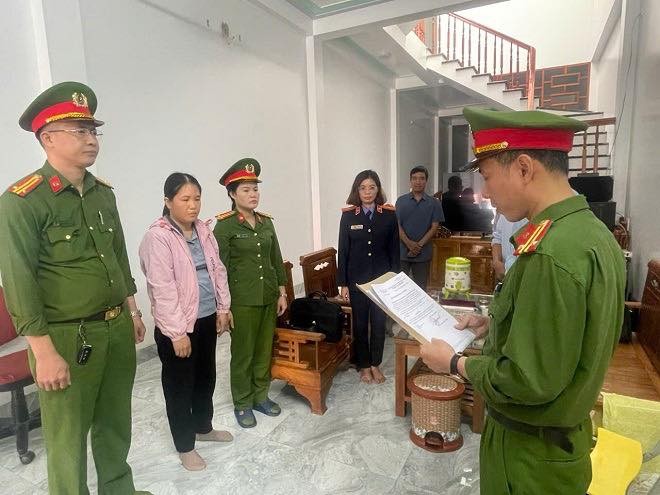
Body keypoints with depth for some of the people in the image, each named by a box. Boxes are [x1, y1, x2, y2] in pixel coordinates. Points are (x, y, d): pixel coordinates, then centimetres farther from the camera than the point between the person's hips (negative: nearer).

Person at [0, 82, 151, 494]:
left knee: (116, 422, 21)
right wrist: (45, 353, -17)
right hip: (67, 337, -6)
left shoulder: (104, 193, 7)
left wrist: (132, 310, 16)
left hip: (117, 329, 7)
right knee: (68, 436, 10)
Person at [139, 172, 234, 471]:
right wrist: (177, 333, -20)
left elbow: (218, 270, 12)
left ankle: (203, 427, 43)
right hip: (177, 326, -7)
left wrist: (223, 307, 9)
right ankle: (185, 446, 29)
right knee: (180, 385, 10)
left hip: (207, 318, 7)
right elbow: (163, 290, -20)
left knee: (206, 377, 21)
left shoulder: (203, 230, 5)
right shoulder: (157, 237, -17)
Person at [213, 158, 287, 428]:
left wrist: (282, 293, 9)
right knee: (242, 353, 8)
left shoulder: (266, 222, 7)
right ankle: (242, 404, 25)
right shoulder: (224, 226, -10)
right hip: (242, 300, -5)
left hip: (269, 297, 5)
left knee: (265, 350, 15)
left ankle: (261, 395, 33)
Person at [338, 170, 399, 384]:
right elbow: (343, 251, -2)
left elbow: (394, 249, 2)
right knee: (360, 323, 10)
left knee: (379, 322, 9)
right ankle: (364, 366, 27)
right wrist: (342, 283, -4)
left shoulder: (389, 215, -1)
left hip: (382, 278, 1)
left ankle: (376, 364, 28)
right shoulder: (348, 216, -3)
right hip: (357, 278, 0)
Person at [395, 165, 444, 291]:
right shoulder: (401, 201, 4)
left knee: (421, 287, 9)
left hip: (423, 253, 0)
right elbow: (396, 225, -2)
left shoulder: (434, 203, 4)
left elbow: (434, 227, -1)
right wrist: (409, 243, -15)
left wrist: (419, 245, -13)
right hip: (402, 251, 0)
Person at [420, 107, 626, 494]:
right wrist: (496, 322, 5)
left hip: (531, 449, -8)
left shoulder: (550, 253, -32)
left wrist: (456, 363, -15)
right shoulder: (593, 231, -1)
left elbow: (529, 382, -29)